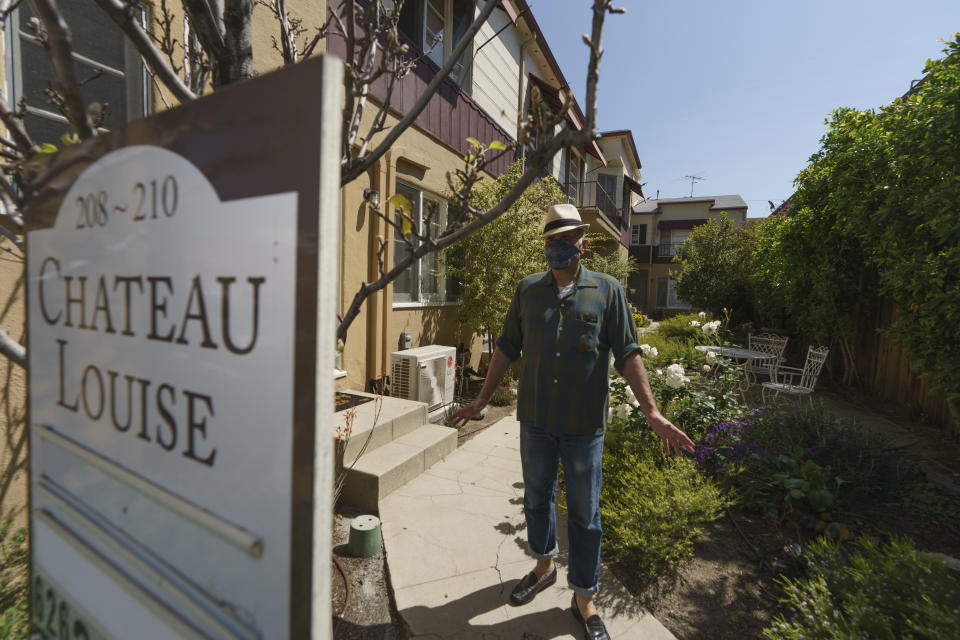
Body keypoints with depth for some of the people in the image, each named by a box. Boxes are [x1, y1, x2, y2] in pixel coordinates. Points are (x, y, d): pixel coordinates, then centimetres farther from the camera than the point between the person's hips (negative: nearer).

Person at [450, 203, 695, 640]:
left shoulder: (607, 290, -4)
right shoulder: (528, 289, 2)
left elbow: (627, 354, -5)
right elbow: (507, 348, 6)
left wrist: (652, 412, -12)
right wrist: (482, 399, 6)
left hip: (585, 425, -2)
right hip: (536, 422, 3)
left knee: (585, 515, 12)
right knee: (536, 499, 20)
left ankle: (584, 597, 35)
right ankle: (544, 565, 47)